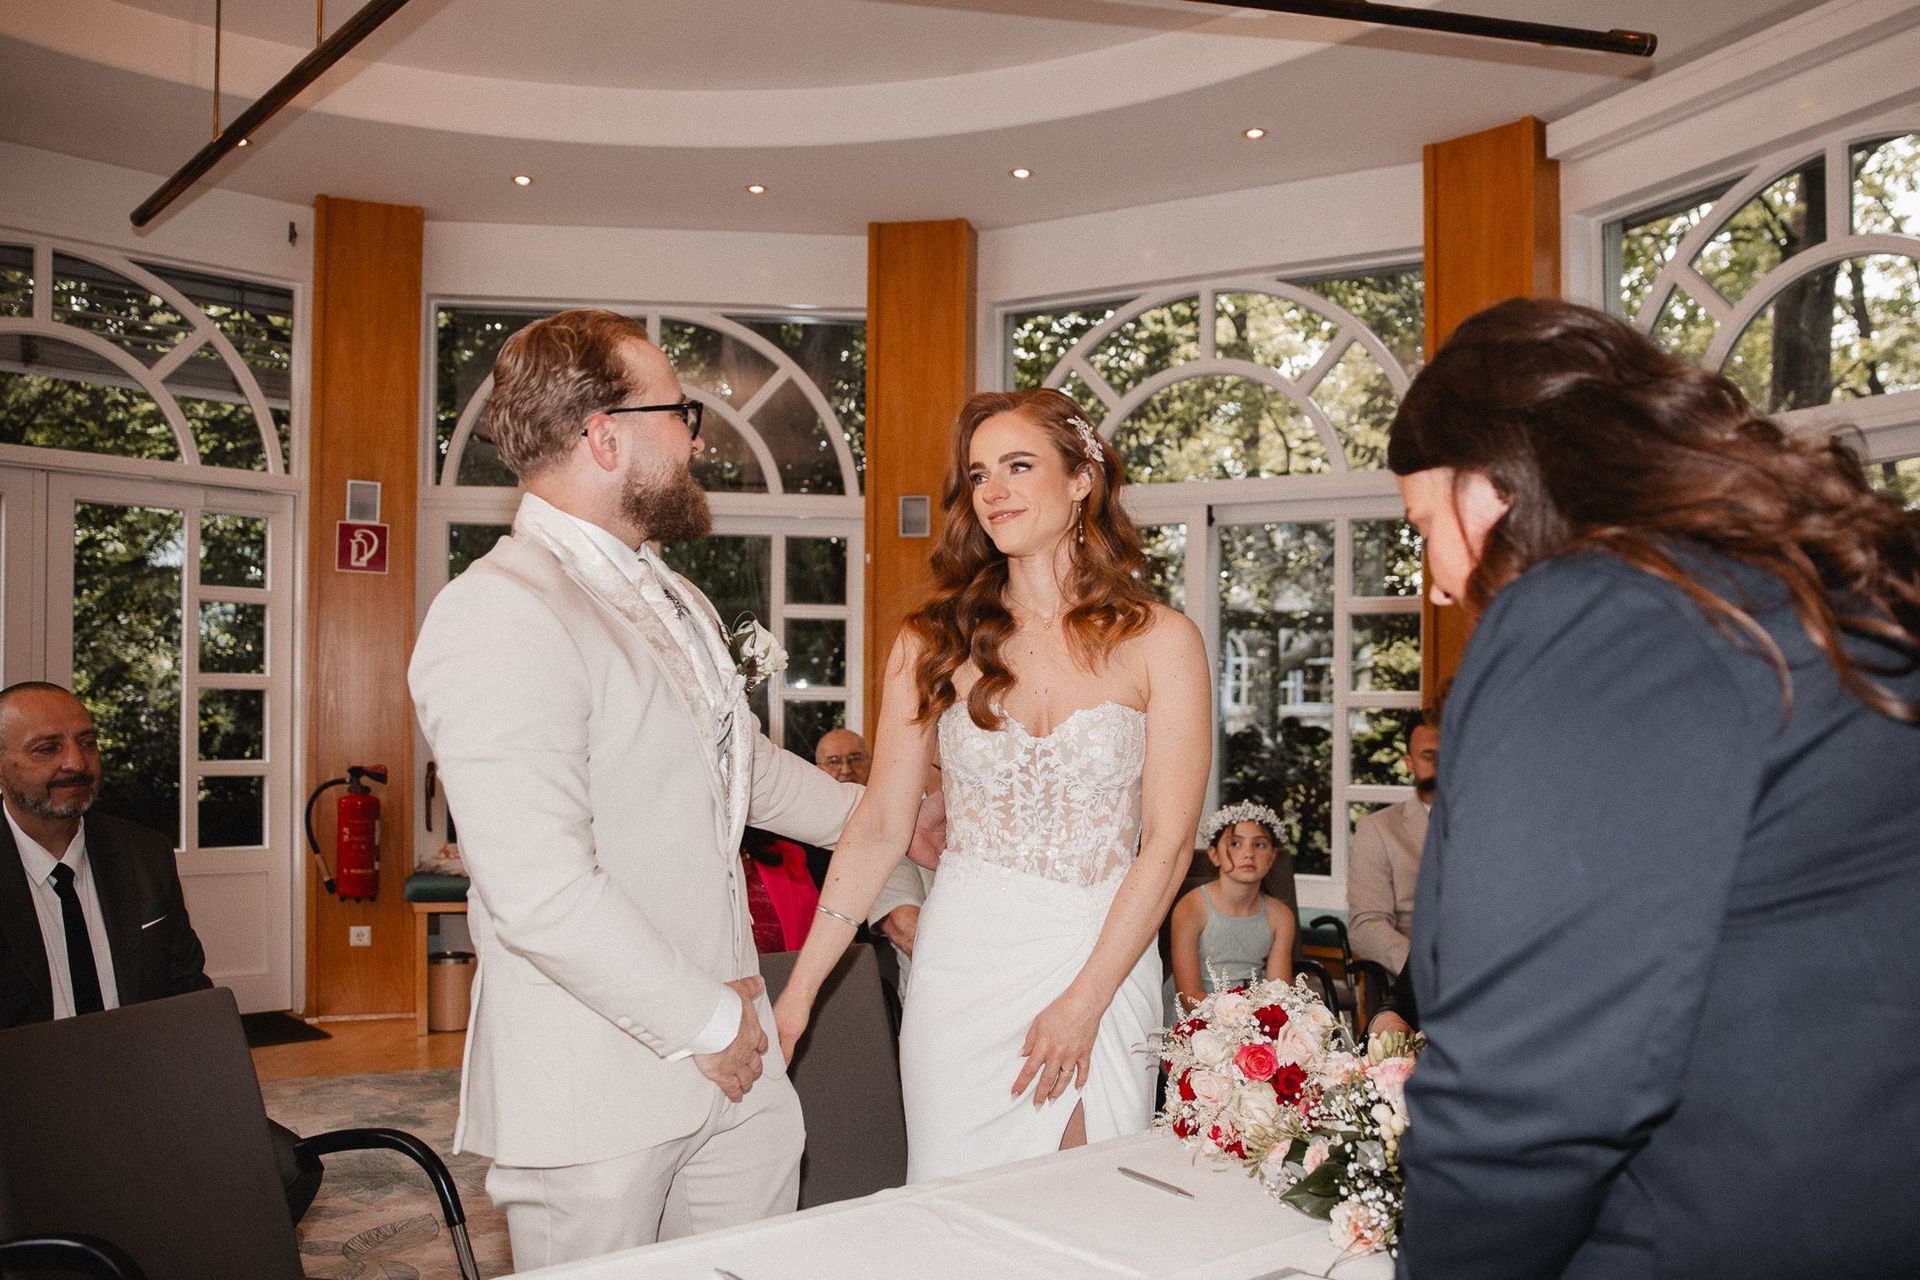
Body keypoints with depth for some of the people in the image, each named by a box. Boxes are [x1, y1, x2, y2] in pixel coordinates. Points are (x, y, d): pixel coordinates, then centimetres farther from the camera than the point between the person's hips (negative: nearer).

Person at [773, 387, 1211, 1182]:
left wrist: (1084, 1001, -10)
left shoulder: (1159, 642, -3)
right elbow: (880, 824, 2)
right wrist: (798, 991, -2)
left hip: (1105, 959, -1)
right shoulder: (933, 641, 2)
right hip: (961, 961, 1)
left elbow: (1167, 843, -5)